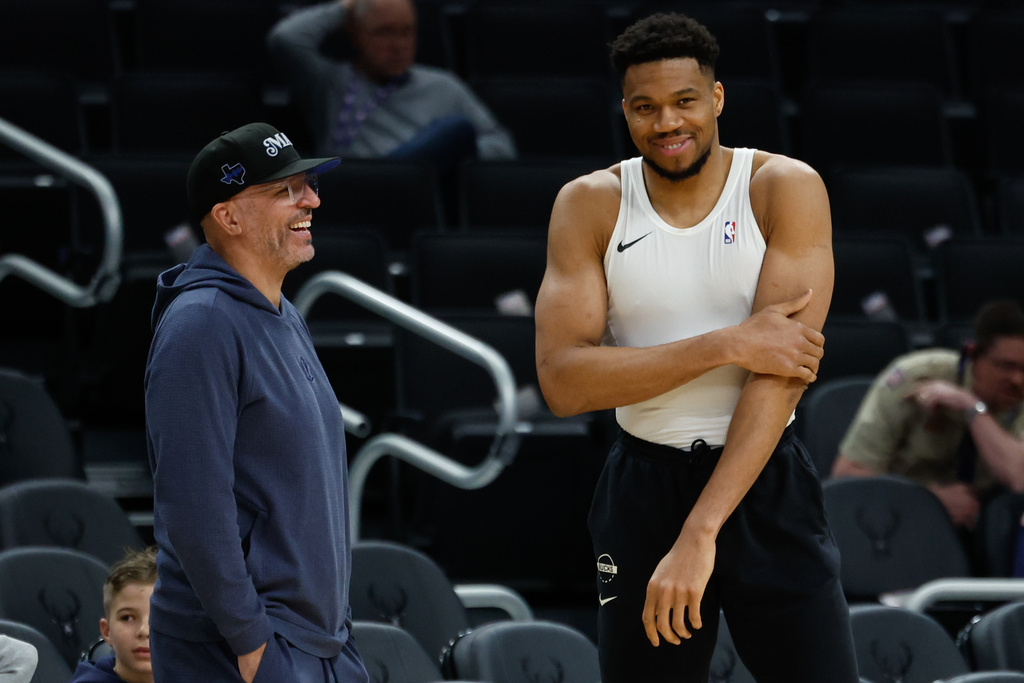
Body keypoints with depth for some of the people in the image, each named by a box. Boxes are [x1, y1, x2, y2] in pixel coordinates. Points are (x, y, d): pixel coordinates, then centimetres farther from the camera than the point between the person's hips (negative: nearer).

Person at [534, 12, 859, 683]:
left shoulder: (786, 189, -8)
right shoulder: (590, 205, -2)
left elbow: (781, 373, -17)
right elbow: (562, 381, -13)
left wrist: (700, 534, -24)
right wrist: (728, 346, -20)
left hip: (766, 482, -1)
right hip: (645, 488, 2)